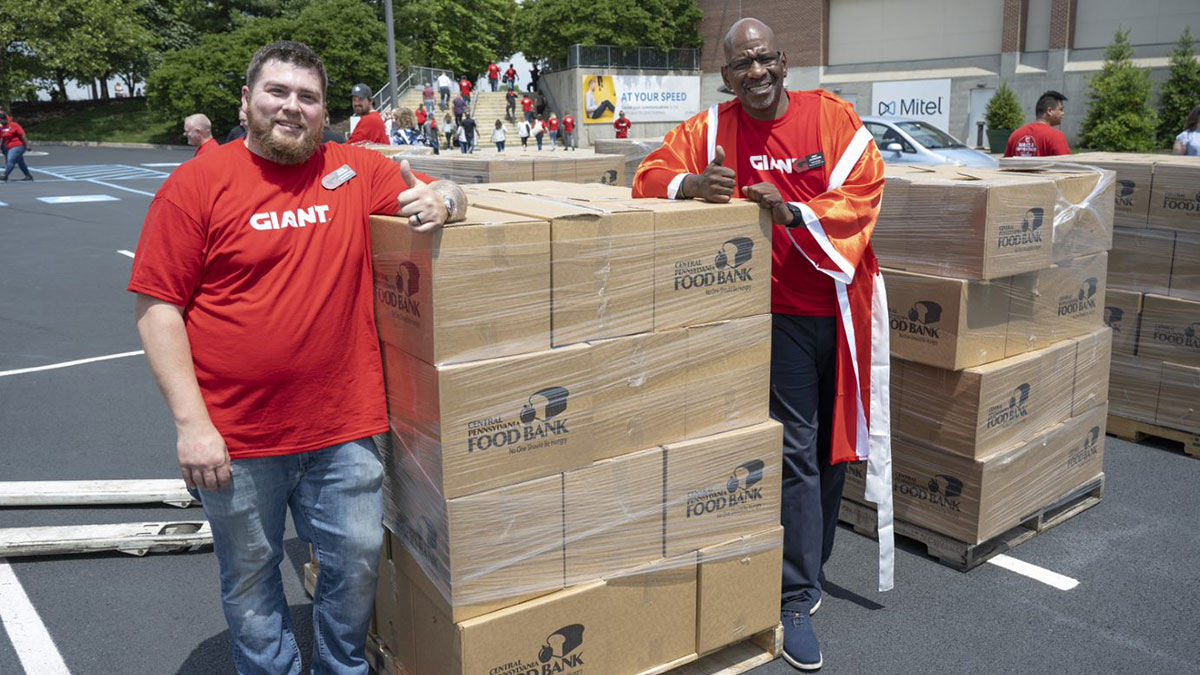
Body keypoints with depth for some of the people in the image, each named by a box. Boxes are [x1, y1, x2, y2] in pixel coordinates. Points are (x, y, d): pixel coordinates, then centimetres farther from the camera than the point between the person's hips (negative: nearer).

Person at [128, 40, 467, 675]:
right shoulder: (196, 183, -5)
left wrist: (440, 199, -11)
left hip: (342, 430, 2)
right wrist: (190, 422, -13)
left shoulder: (356, 171, 3)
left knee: (358, 562, 13)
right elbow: (156, 306, -7)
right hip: (235, 437, -2)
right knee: (249, 577, 15)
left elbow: (440, 194, 15)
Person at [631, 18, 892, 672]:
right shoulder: (710, 128, 0)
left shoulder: (831, 115, 1)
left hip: (840, 304, 3)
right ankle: (797, 600, 7)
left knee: (836, 439, 14)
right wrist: (693, 184, -24)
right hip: (779, 312, -3)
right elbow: (651, 175, -1)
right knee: (795, 449, -5)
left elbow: (866, 190, -7)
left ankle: (813, 564, 36)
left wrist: (794, 213, -23)